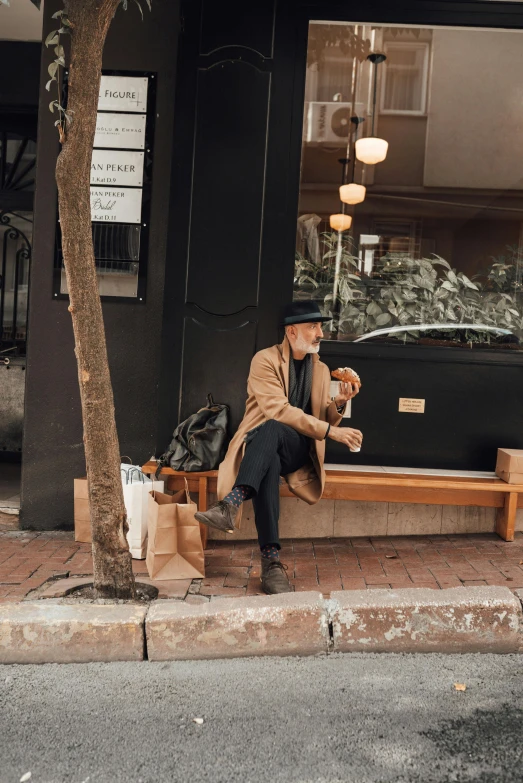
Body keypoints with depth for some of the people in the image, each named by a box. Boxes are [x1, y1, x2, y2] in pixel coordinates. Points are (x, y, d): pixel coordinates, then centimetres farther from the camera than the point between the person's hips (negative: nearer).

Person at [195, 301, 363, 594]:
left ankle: (231, 504, -52)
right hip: (260, 444, -2)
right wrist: (330, 431, -22)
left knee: (272, 430, -36)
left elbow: (324, 419, 18)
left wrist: (338, 404, -5)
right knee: (269, 464, -41)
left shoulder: (321, 369, 16)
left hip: (297, 449, 2)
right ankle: (272, 559, -44)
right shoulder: (266, 360, -3)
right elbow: (278, 410, -17)